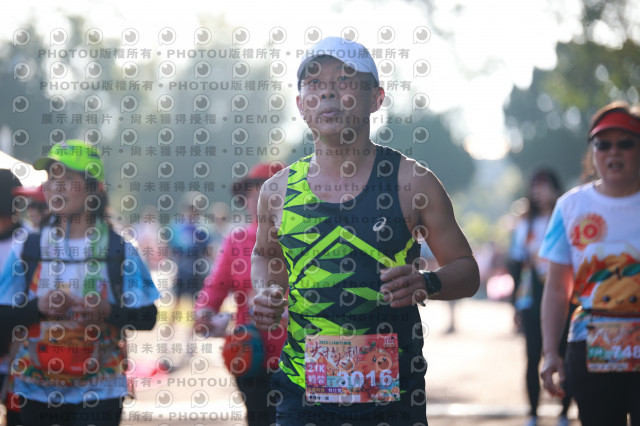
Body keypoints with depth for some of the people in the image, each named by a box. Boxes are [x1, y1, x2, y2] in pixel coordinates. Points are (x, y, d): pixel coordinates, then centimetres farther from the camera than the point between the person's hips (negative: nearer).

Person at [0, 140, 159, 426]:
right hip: (37, 391, 2)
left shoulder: (118, 250, -2)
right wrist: (38, 307, -15)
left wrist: (109, 311, -19)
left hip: (99, 392, -2)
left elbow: (147, 317, -1)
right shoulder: (27, 248, 2)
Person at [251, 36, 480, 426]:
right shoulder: (278, 191, 5)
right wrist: (265, 293, 4)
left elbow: (466, 270, 5)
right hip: (302, 390, 2)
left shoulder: (411, 182, -1)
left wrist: (427, 284, -15)